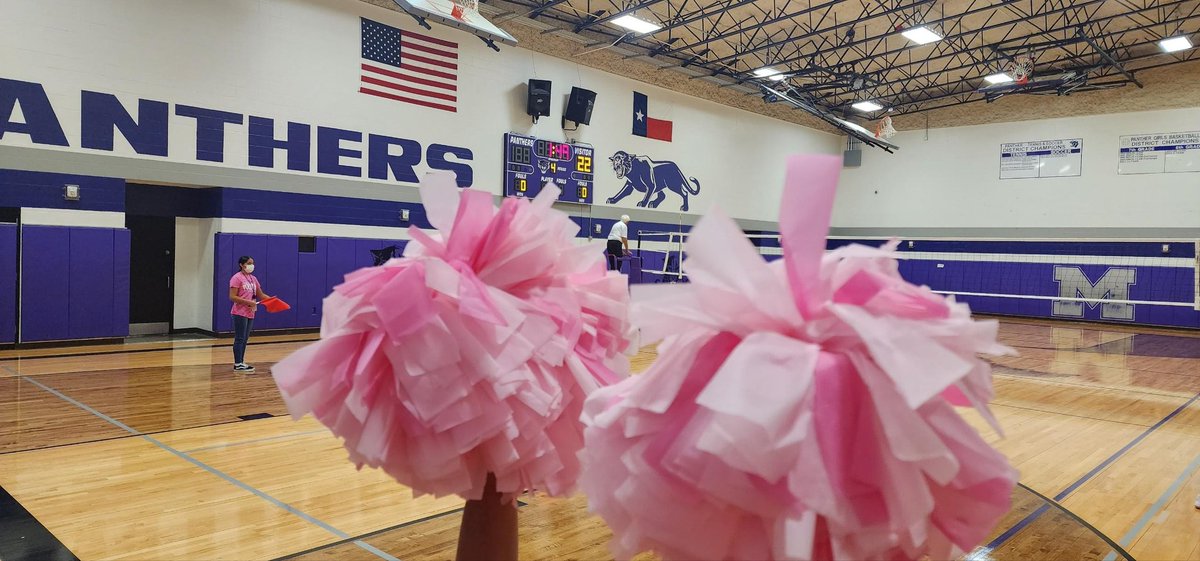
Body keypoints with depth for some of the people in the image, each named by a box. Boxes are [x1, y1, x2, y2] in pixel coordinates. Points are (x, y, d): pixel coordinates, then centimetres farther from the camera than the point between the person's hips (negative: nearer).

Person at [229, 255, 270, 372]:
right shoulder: (237, 278, -9)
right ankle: (238, 364, 1)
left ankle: (241, 362, 17)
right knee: (240, 339, -4)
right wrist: (248, 302, -22)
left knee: (245, 339, 11)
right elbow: (232, 297, -15)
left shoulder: (253, 279, 13)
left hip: (250, 314, 8)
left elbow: (261, 295, 15)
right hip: (240, 313, -8)